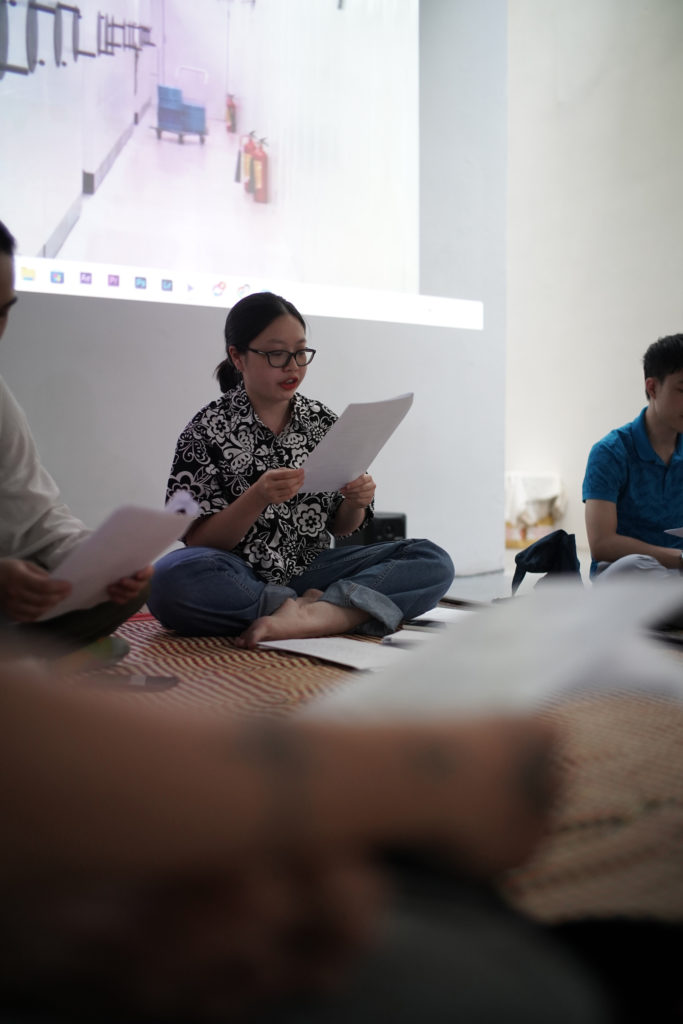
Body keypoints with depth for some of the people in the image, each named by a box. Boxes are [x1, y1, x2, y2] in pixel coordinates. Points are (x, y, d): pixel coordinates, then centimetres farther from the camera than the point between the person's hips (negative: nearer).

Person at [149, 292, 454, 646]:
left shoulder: (323, 422, 8)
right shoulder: (209, 429, -3)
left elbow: (338, 528, 12)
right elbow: (200, 543, -8)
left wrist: (356, 504, -10)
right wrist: (258, 498, -24)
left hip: (310, 570, 4)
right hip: (241, 578, -3)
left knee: (434, 561, -14)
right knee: (170, 578, -37)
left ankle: (309, 615, -30)